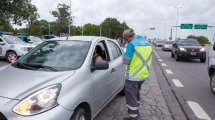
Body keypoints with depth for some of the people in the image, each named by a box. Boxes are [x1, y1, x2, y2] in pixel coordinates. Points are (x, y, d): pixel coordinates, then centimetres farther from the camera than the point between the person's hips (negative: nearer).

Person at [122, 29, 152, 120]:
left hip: (132, 76, -8)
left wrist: (123, 56, 0)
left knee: (131, 97, 7)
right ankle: (136, 111, 44)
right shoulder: (147, 43, 6)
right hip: (143, 75, 8)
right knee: (136, 94, 27)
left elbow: (126, 61, -19)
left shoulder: (132, 44, -19)